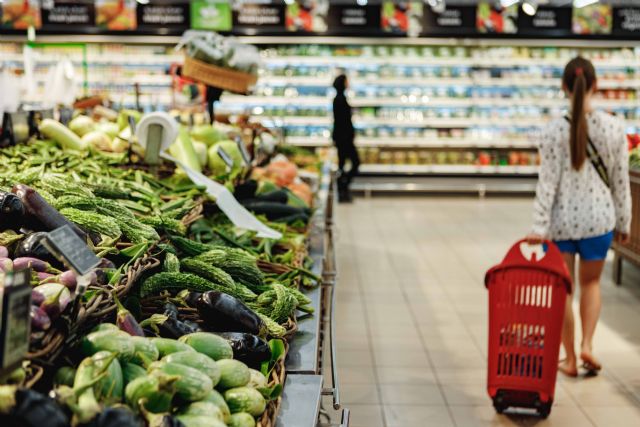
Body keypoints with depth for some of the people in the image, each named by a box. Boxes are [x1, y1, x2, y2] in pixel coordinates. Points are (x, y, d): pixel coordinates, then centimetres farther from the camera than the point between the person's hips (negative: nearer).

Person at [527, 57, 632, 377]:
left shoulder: (554, 131, -12)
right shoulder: (614, 127, -6)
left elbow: (547, 182, -12)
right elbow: (620, 181, 0)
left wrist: (539, 226, -8)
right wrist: (623, 222, 11)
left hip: (561, 221, -2)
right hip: (599, 219, 2)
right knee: (591, 283, 23)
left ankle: (570, 359, 19)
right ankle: (587, 345, 10)